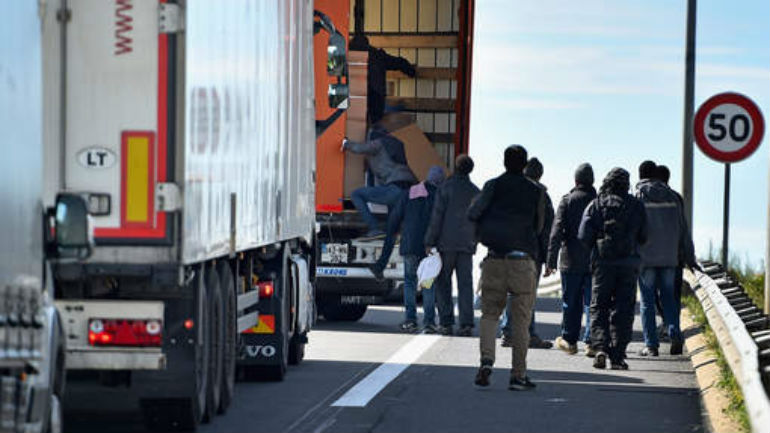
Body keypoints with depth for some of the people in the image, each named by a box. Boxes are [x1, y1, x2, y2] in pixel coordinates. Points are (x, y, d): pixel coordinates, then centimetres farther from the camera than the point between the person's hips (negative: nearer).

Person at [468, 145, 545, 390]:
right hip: (523, 262, 0)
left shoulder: (494, 186, 1)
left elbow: (473, 213, -10)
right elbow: (538, 227, 11)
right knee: (521, 320, 5)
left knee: (489, 314, 10)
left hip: (495, 261, 0)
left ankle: (486, 359, -14)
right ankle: (518, 375, 4)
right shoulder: (536, 192, 4)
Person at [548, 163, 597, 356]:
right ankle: (591, 342, -3)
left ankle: (569, 341, 15)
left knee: (571, 303, 9)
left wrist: (550, 261, -8)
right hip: (595, 260, 1)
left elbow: (557, 232, -8)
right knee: (592, 302, 4)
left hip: (571, 261, -1)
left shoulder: (567, 201, -3)